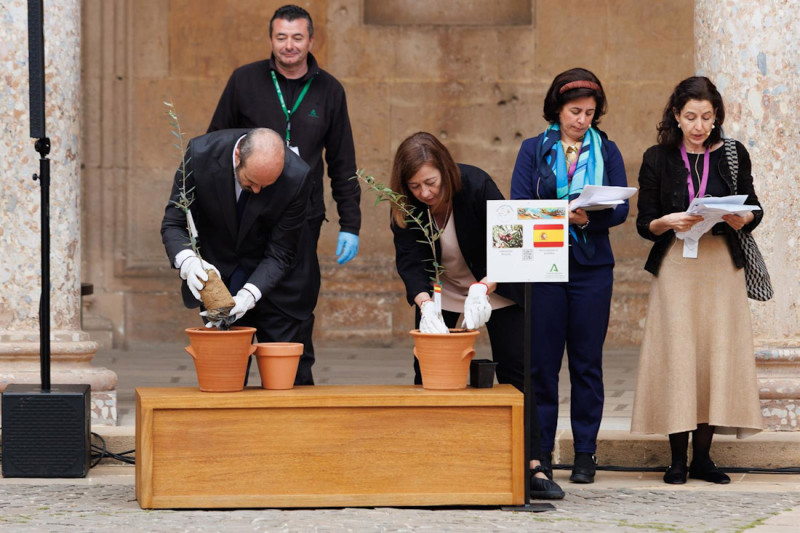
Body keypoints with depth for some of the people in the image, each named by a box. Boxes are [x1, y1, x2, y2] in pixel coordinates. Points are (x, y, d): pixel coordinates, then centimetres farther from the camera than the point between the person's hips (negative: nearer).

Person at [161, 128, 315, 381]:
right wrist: (188, 261, -38)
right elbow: (173, 223, -17)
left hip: (270, 276, -1)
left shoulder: (296, 177, -27)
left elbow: (280, 253, -17)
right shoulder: (201, 153, -25)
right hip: (215, 268, 1)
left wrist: (249, 294, -33)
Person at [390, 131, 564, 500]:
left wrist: (482, 290, -45)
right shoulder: (406, 205, -19)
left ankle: (532, 466, -12)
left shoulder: (477, 186, -28)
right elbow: (409, 261, -24)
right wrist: (426, 305, -41)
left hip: (494, 286, -3)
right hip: (440, 290, 3)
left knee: (514, 370, -9)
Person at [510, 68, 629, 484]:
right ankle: (540, 451, 7)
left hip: (592, 266, 1)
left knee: (587, 362, 3)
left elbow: (621, 208, -1)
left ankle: (585, 453, 9)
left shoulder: (607, 151, 9)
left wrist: (589, 218, -21)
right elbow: (519, 205, -3)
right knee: (542, 361, -1)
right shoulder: (534, 150, 7)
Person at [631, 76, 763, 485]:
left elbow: (754, 210, 8)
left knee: (717, 351, -3)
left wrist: (739, 218, -14)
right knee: (677, 353, -6)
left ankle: (703, 455, 5)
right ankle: (678, 457, 0)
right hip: (676, 265, -1)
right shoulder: (658, 159, 4)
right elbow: (644, 224, 4)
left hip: (722, 266, 1)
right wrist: (669, 221, -17)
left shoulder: (733, 155, 7)